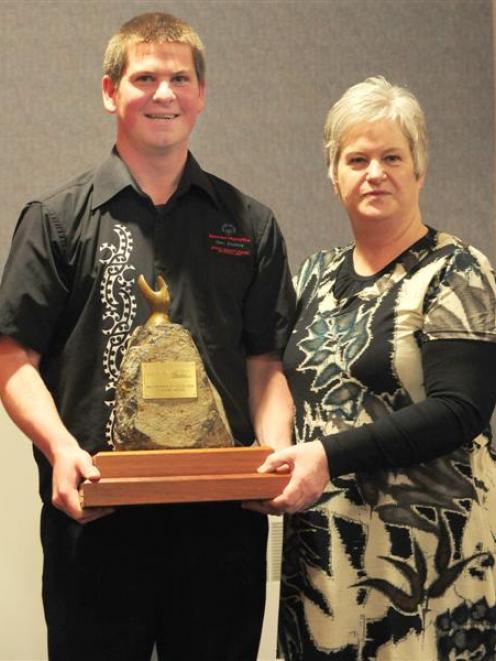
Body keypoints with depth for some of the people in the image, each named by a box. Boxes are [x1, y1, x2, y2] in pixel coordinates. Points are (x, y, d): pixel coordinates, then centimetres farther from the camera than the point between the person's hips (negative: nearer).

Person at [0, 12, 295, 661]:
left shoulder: (248, 224, 11)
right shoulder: (59, 218, 4)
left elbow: (265, 362, 9)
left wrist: (276, 450, -9)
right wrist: (61, 447, -17)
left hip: (222, 518, 2)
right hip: (96, 517, -2)